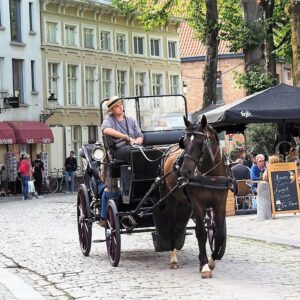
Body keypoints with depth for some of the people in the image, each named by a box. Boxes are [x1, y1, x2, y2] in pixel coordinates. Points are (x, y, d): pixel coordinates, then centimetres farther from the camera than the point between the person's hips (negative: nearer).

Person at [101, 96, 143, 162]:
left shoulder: (131, 120, 24)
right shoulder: (109, 119, 10)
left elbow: (140, 137, 17)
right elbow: (106, 130, -13)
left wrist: (136, 142, -10)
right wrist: (127, 137, -15)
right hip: (118, 150, -4)